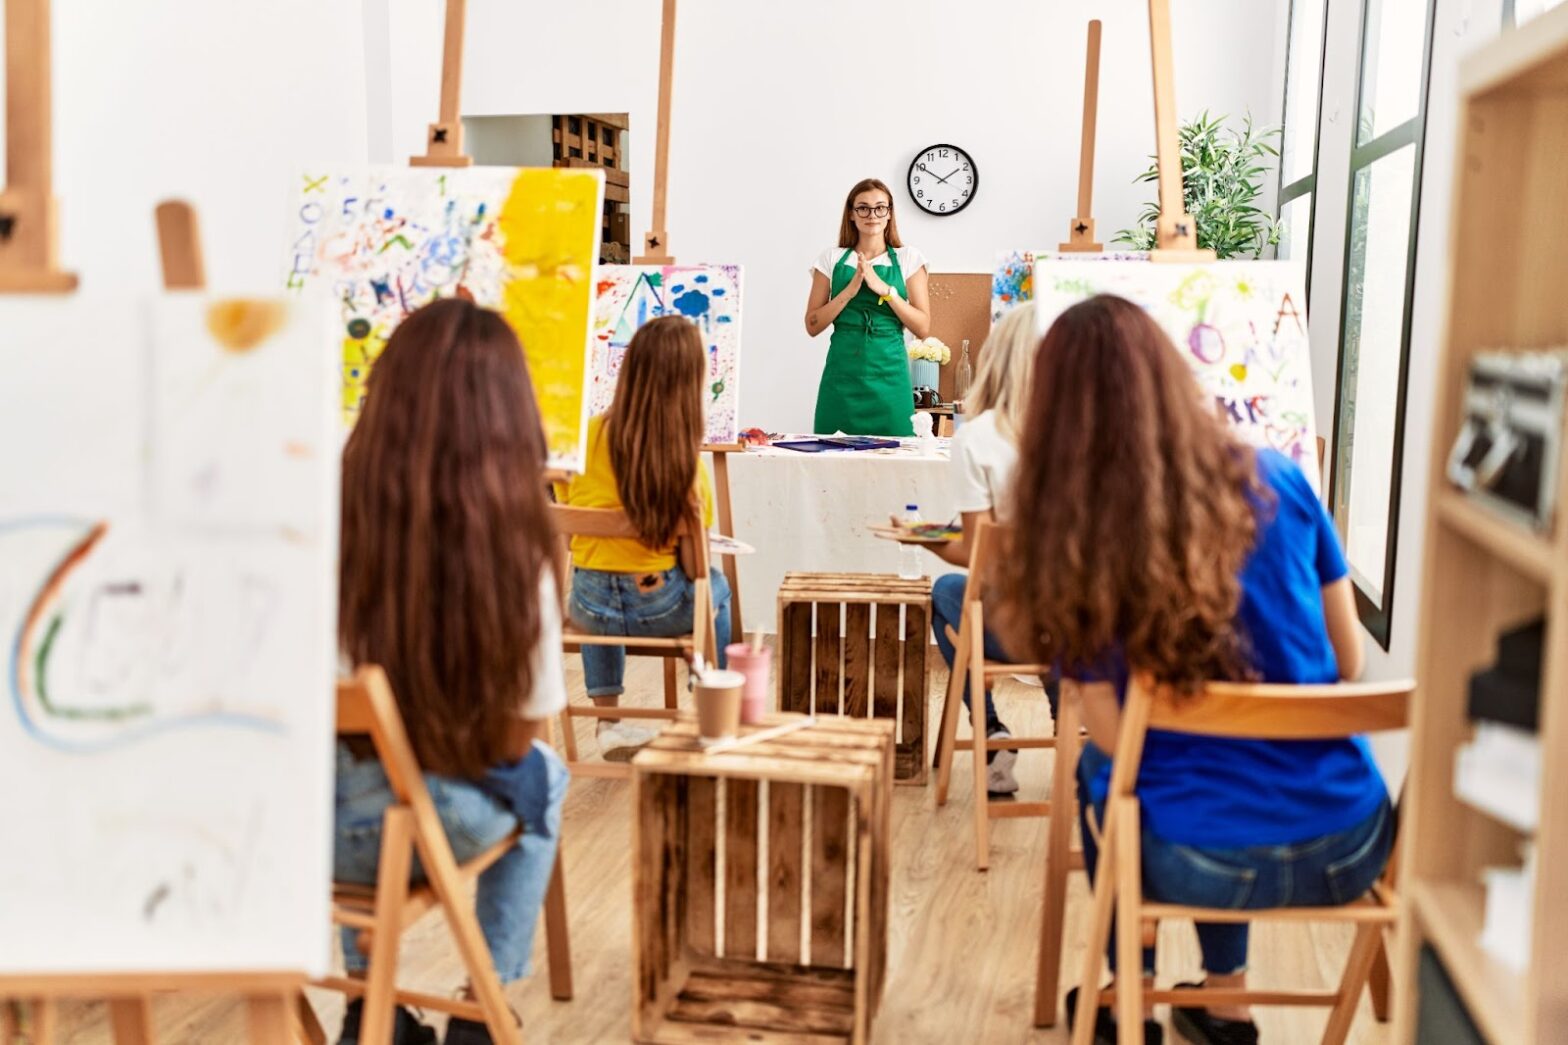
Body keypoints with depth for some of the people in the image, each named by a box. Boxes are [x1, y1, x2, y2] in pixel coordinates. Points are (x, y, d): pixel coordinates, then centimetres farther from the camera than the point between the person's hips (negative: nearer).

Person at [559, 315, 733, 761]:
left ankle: (609, 721, 34)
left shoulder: (593, 432, -9)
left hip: (589, 605, 2)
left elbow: (567, 508, 6)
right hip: (661, 606, -1)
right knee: (715, 586, 33)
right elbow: (702, 523, 0)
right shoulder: (686, 451, -14)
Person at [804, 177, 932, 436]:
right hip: (842, 371, 0)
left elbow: (923, 327, -1)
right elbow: (812, 326, 3)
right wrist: (849, 291, -10)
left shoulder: (908, 258, 5)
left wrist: (885, 289, -12)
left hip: (888, 372, 0)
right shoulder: (832, 258, 7)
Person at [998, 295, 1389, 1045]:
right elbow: (1349, 660, 5)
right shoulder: (1277, 482, -3)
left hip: (1209, 868, -3)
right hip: (1352, 851, 3)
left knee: (1100, 766, 30)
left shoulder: (1076, 541, -11)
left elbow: (1111, 732, -7)